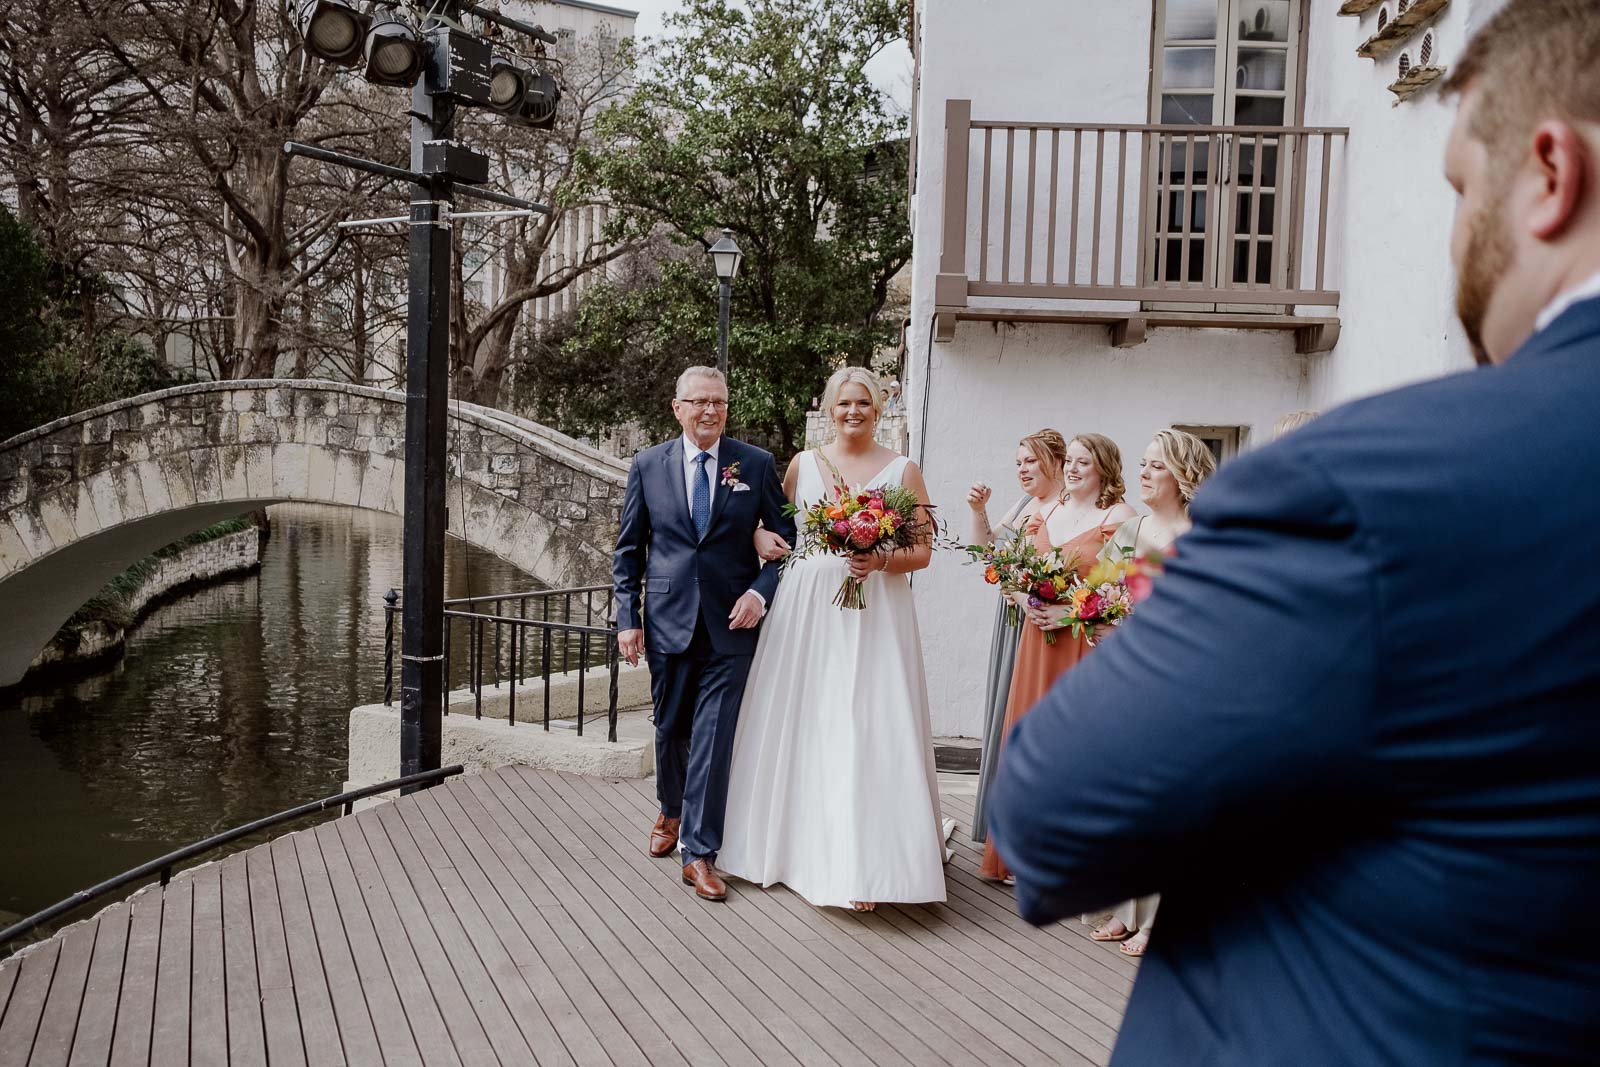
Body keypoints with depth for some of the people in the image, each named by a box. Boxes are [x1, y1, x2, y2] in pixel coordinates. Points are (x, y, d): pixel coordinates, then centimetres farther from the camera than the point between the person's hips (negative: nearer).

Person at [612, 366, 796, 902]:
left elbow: (786, 537, 5)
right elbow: (628, 549, 6)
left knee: (714, 736, -3)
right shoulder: (647, 465, 4)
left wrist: (761, 592, -10)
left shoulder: (756, 464, 1)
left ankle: (699, 852, 6)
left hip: (731, 623, -1)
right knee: (670, 729, 15)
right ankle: (672, 811, 42)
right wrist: (627, 619, 0)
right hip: (667, 620, 2)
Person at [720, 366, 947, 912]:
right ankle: (796, 843, 21)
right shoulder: (803, 464, 10)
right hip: (806, 610, 3)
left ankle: (861, 863, -3)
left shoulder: (902, 470, 4)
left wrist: (880, 561, -15)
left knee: (867, 732, -7)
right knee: (800, 726, 6)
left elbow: (923, 551, 3)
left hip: (874, 615, -3)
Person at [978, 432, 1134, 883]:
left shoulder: (1119, 517, -6)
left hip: (1087, 646, -6)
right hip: (1039, 640, 6)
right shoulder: (1046, 513, 14)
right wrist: (1025, 601, -4)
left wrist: (1072, 610, -19)